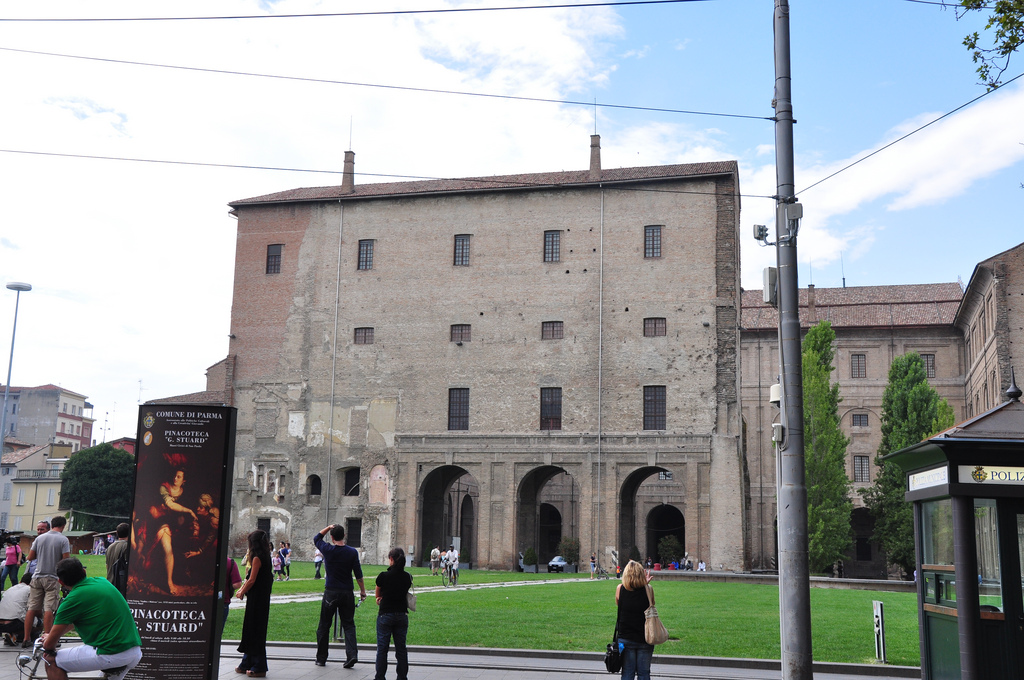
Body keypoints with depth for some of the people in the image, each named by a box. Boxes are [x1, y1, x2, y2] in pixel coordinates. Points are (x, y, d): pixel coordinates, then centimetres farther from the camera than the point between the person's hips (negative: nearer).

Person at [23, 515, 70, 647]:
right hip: (52, 578, -4)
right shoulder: (63, 540, -7)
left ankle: (26, 638, 9)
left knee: (32, 608, 6)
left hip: (37, 576, 4)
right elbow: (66, 560, -12)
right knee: (49, 609, -5)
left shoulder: (39, 538, 7)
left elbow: (30, 557, 9)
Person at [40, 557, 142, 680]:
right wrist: (52, 636, 40)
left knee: (52, 661, 6)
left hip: (111, 655, -8)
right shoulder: (102, 581, 14)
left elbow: (49, 644, 3)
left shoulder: (72, 599, -6)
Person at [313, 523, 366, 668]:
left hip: (330, 592, -1)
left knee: (324, 625, 10)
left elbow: (316, 538, 14)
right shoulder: (352, 552, -4)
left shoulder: (327, 550, -6)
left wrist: (329, 527, 15)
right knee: (348, 625, 5)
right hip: (347, 592, 1)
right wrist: (362, 590, 10)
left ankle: (321, 658, 16)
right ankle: (352, 655, -11)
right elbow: (358, 573, -1)